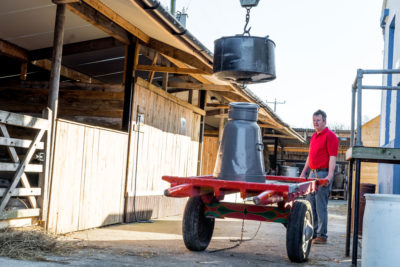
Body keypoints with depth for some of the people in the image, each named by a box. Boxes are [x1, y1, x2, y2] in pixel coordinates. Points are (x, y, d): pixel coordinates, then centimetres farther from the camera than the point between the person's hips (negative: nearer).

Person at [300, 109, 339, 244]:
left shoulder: (330, 136, -8)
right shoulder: (314, 136, 18)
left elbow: (332, 157, -15)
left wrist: (330, 175, -23)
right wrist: (303, 173, 22)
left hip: (323, 174, -9)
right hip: (312, 173, 9)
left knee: (321, 206, -6)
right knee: (310, 205, 9)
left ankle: (322, 236, 1)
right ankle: (313, 233, 17)